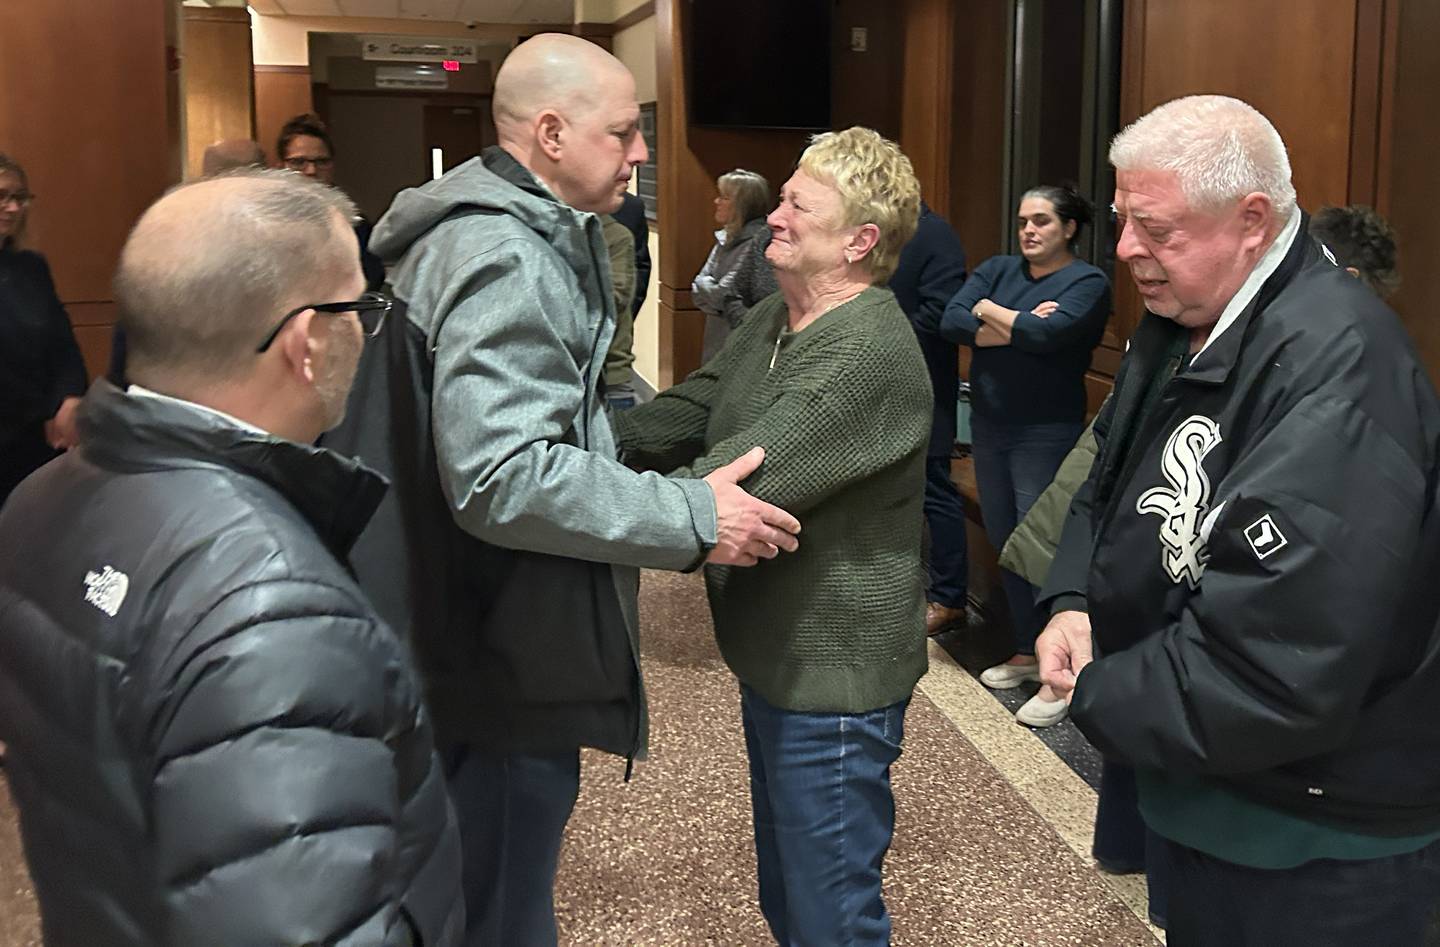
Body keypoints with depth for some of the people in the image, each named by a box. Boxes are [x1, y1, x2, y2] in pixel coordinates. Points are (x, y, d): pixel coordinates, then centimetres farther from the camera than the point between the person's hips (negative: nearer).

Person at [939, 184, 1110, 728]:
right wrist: (1018, 327, -17)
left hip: (1046, 435, -6)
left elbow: (1046, 334, -24)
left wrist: (988, 311, -8)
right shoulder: (997, 270, 8)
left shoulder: (1087, 282, -6)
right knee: (1005, 544, 13)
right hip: (990, 427, 6)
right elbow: (951, 322, -7)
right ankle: (1026, 653, 29)